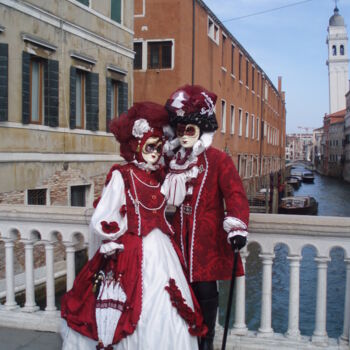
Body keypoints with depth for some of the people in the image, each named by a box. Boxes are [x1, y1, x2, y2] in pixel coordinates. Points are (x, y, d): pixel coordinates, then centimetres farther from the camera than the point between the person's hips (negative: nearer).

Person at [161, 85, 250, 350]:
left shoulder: (218, 160, -7)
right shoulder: (175, 161, 10)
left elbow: (235, 193, -16)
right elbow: (166, 196, 23)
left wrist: (237, 227, -25)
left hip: (208, 237, -4)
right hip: (182, 234, 5)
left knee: (205, 289, 1)